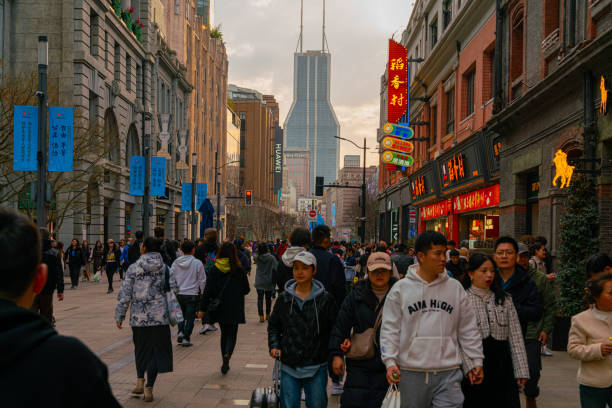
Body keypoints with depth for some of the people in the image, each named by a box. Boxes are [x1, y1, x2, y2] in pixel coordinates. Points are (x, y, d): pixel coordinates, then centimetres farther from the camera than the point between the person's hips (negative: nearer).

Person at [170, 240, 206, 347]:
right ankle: (186, 338, 3)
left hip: (178, 294, 3)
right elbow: (202, 280, -2)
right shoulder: (197, 263, -8)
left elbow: (170, 278, 6)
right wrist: (201, 292, 13)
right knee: (190, 317, 5)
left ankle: (180, 332, 3)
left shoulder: (176, 263, 1)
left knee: (181, 315, 20)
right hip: (192, 294, -3)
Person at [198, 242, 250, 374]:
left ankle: (225, 363, 18)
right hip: (234, 309, -2)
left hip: (219, 308, 2)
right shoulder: (239, 270, -8)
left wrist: (202, 309, -2)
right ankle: (227, 354, -22)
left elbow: (208, 291, -7)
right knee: (232, 334, 6)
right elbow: (246, 290, 0)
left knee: (224, 334, 17)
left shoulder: (214, 270, -6)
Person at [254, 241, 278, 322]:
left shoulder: (257, 257, -7)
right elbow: (276, 267, -14)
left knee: (260, 298, 2)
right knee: (268, 298, 15)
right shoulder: (271, 257, -12)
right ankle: (267, 315, 26)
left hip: (259, 281, 0)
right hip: (269, 282, 0)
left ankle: (261, 316, -5)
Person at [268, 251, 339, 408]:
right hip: (289, 366, 1)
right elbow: (273, 325, 14)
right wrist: (274, 346, -1)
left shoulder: (325, 299, -2)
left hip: (316, 366, -1)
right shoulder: (284, 298, 3)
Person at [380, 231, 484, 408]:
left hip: (449, 373, 1)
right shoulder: (401, 289, 1)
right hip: (411, 373, -1)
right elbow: (390, 328, 1)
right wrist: (390, 361, -9)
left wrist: (475, 362, 10)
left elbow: (468, 329, 12)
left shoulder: (455, 288, 7)